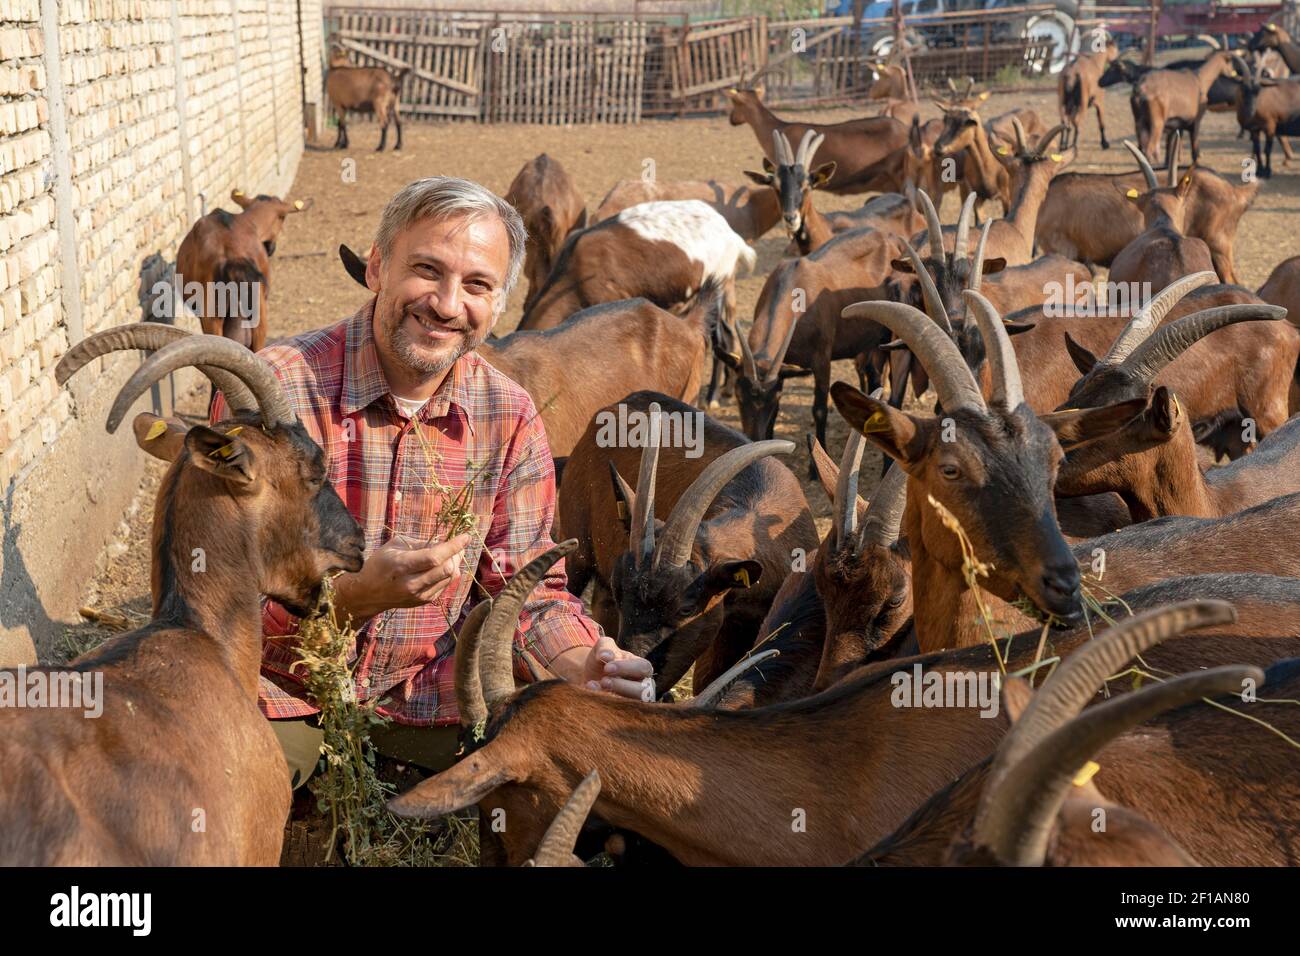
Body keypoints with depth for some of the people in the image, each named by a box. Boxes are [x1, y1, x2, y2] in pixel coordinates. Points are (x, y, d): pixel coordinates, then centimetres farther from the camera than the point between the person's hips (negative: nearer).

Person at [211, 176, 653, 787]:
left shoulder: (508, 416, 0)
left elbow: (529, 590, 3)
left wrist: (586, 664, -19)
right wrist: (354, 593, -35)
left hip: (431, 696, 5)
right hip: (285, 687, -4)